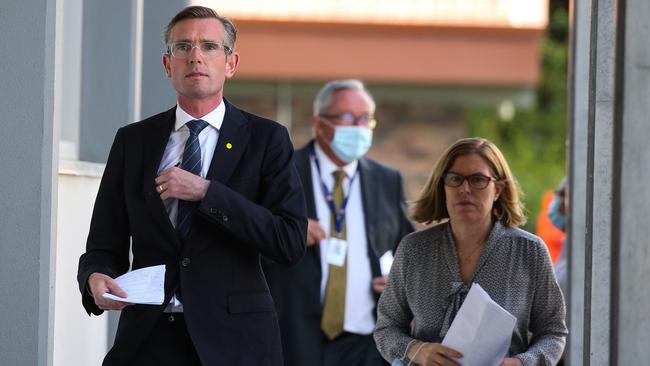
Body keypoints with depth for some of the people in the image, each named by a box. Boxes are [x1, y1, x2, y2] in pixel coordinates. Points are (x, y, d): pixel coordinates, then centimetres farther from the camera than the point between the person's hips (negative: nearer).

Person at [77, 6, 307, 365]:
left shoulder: (266, 139, 0)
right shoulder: (132, 141, 7)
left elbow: (291, 242, -10)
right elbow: (104, 246, 7)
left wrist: (206, 192, -16)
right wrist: (96, 278, -16)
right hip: (148, 336, 2)